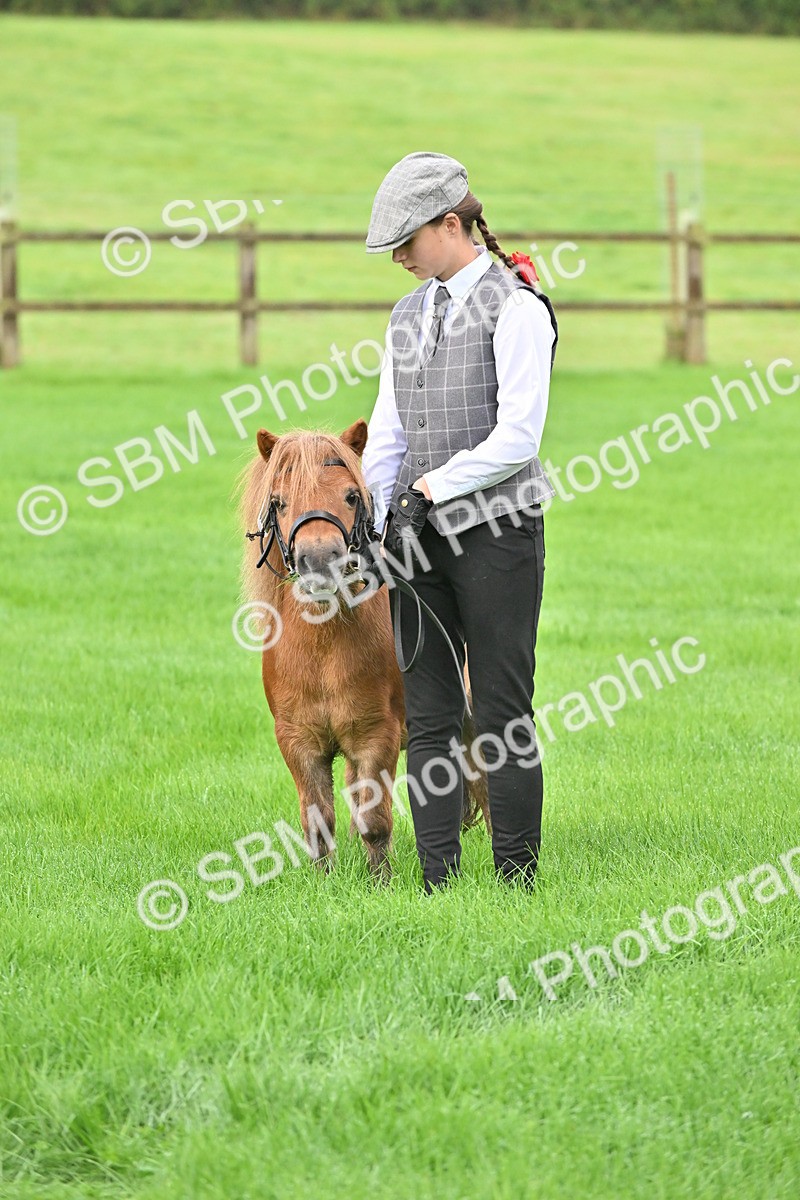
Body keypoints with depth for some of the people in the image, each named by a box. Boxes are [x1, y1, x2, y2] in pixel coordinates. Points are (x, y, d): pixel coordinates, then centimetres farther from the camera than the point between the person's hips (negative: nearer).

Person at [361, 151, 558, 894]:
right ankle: (439, 881, 5)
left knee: (502, 713, -4)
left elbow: (517, 436, -15)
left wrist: (431, 488, -14)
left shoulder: (516, 308, -7)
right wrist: (368, 526, 6)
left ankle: (517, 879, 1)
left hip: (495, 529, -7)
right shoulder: (408, 315, 16)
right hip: (420, 534, 7)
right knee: (428, 713, 3)